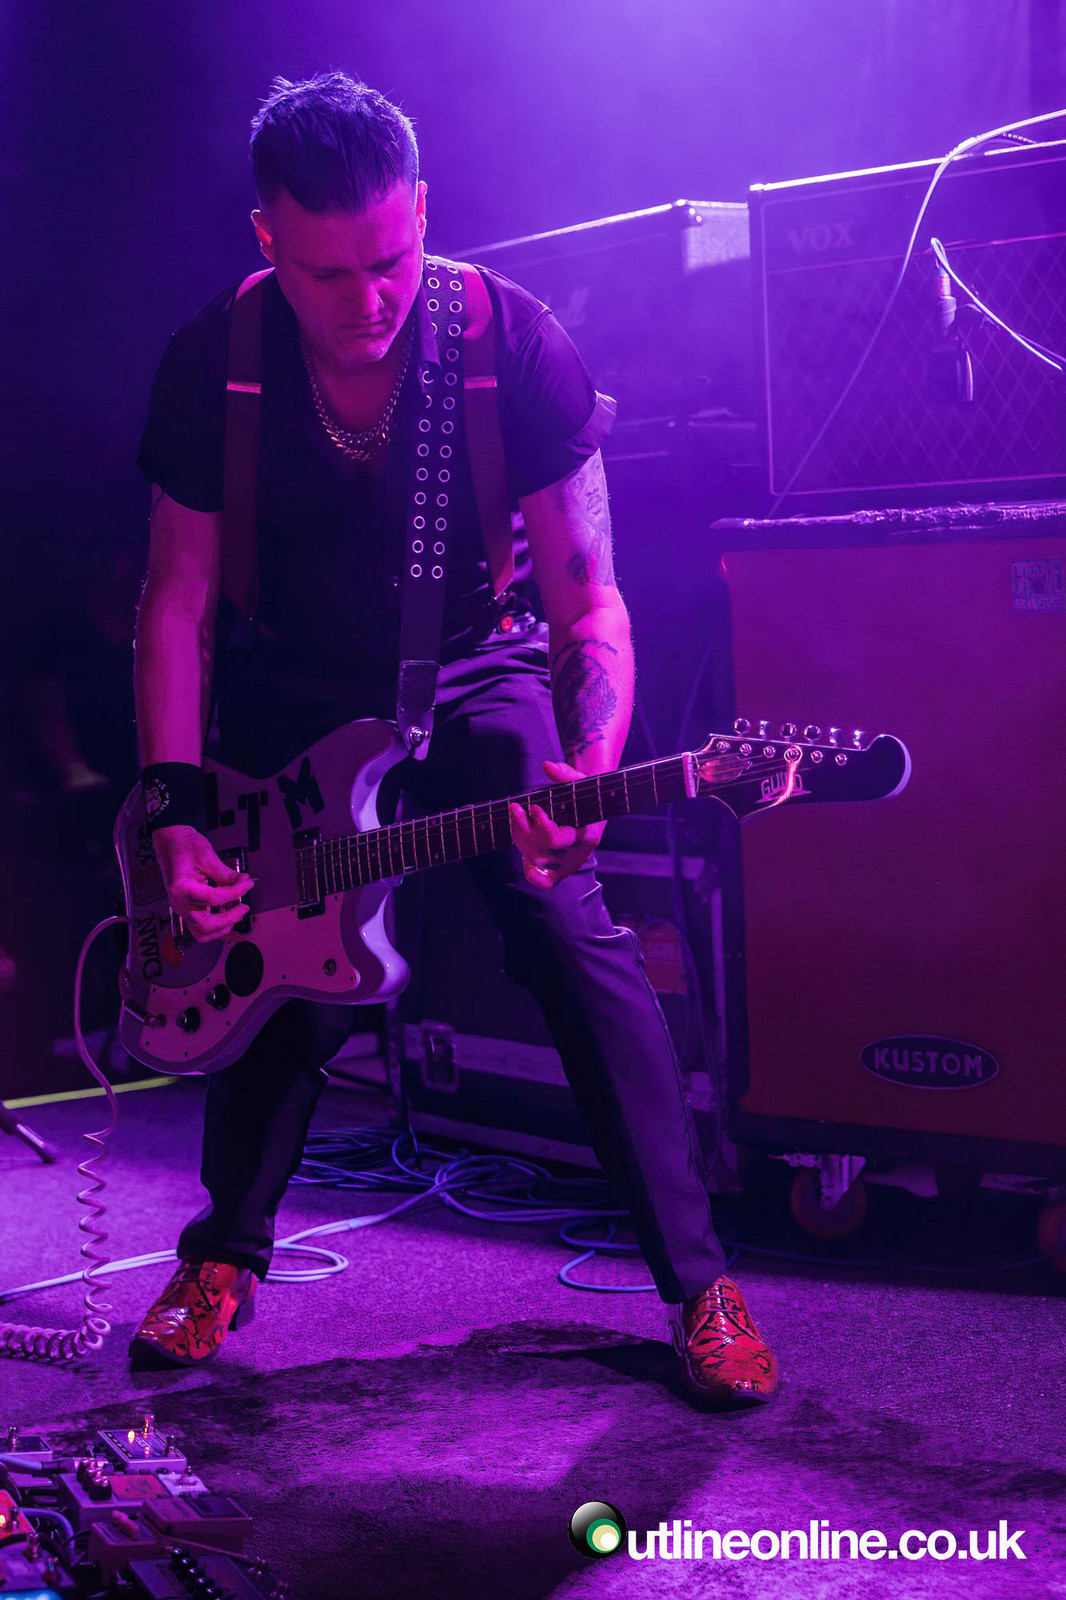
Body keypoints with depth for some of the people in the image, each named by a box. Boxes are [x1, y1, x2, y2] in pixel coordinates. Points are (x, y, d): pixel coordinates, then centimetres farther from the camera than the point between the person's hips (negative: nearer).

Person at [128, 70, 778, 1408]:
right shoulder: (212, 367, -18)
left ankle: (697, 1284, -7)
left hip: (473, 669, -1)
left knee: (573, 933, -16)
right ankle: (223, 1257, 24)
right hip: (292, 693, 2)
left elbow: (585, 597, -18)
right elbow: (181, 594, -10)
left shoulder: (515, 344, -22)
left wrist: (591, 765, -36)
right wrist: (177, 817, -19)